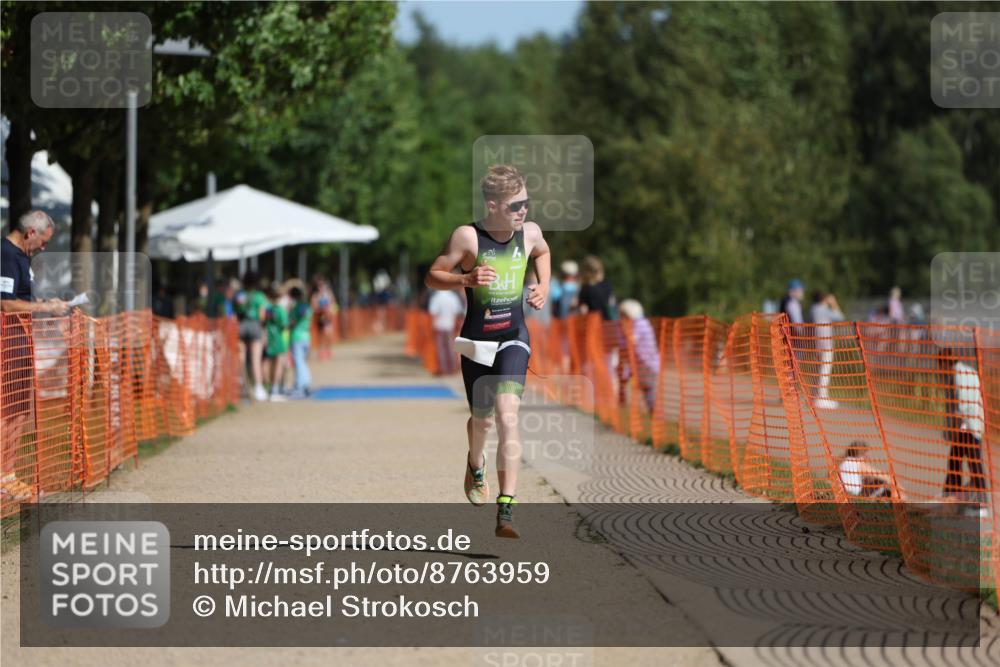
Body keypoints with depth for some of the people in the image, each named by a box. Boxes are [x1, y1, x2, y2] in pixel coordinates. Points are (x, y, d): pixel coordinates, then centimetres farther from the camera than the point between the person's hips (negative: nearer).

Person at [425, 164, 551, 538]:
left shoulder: (530, 232, -2)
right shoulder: (468, 237, -12)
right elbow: (432, 277, -6)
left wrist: (544, 285, 7)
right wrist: (467, 279, -23)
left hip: (514, 338, 0)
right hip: (477, 339, 0)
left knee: (507, 416, -18)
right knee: (482, 420, 15)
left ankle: (506, 511, -22)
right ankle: (475, 466, 53)